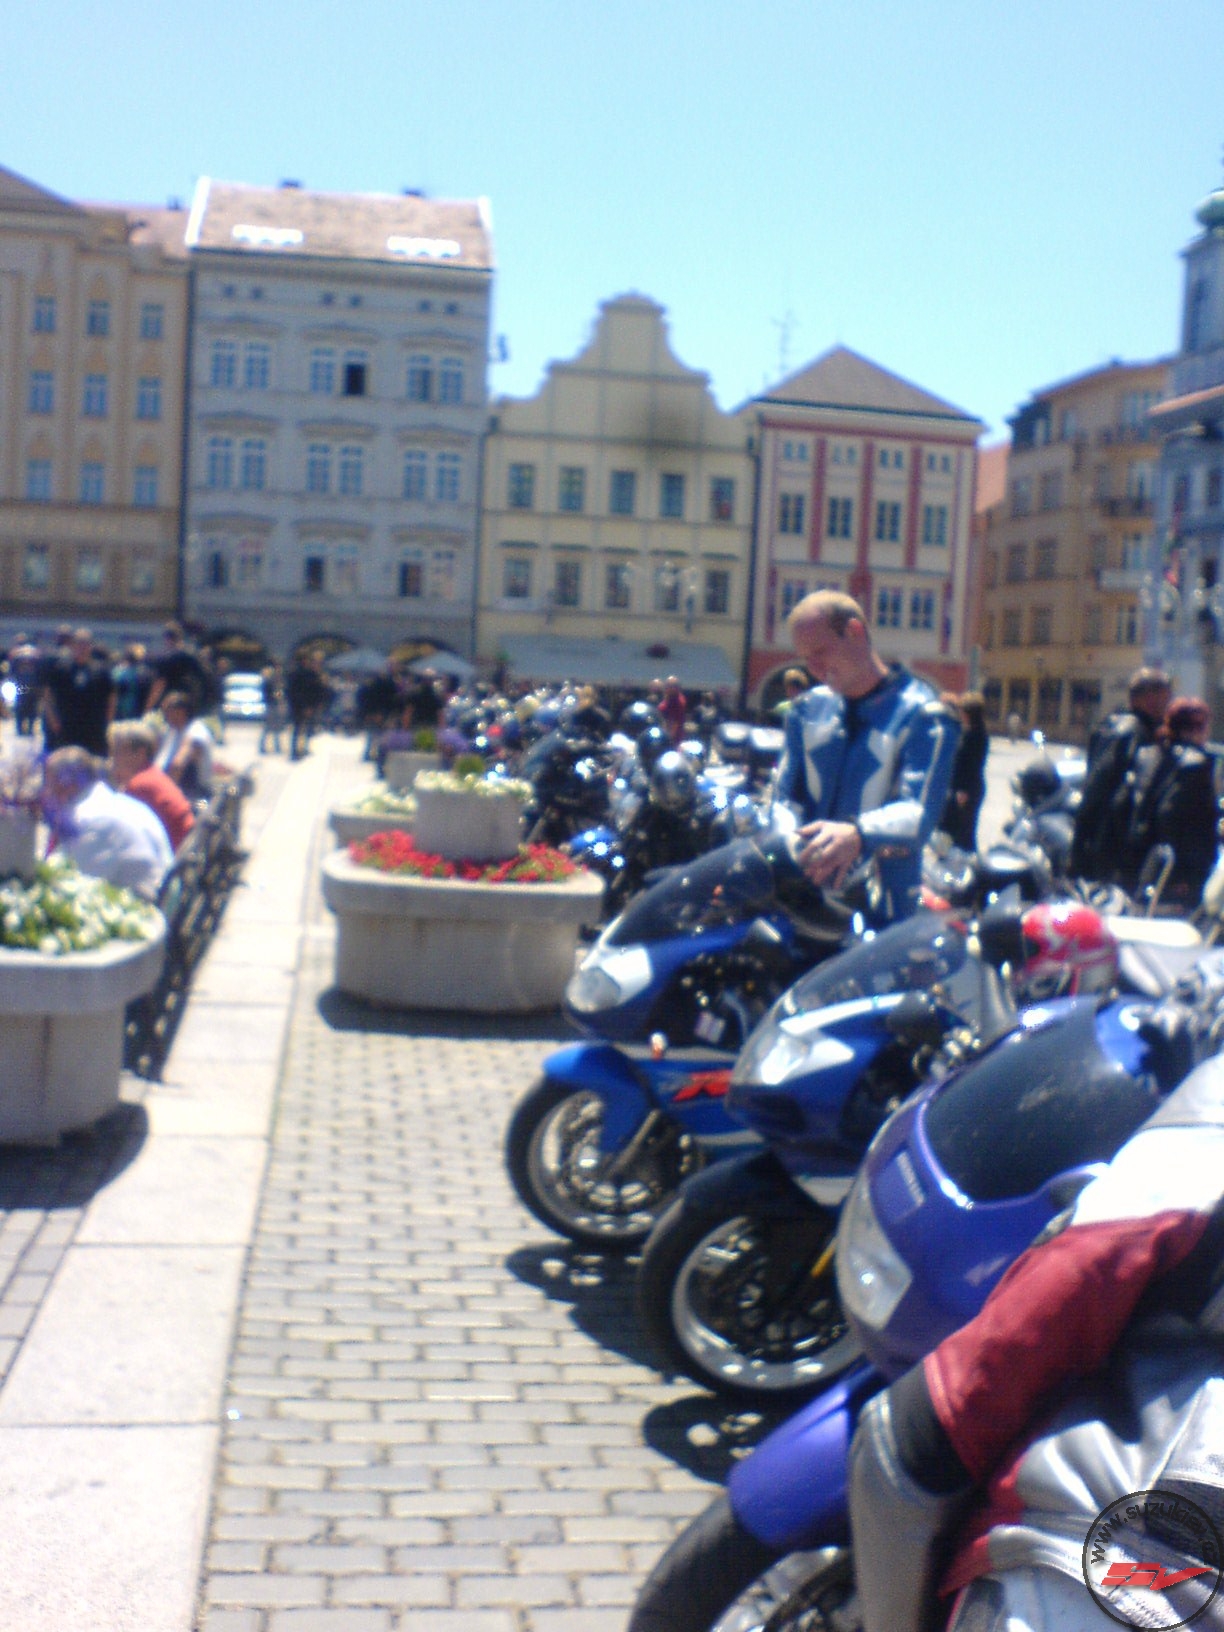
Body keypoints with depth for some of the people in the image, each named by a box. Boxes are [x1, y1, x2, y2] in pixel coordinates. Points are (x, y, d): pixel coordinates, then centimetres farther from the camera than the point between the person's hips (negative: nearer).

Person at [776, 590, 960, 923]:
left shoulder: (921, 715, -5)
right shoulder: (807, 708, 14)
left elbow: (919, 813, -16)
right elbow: (786, 797, 14)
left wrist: (858, 834, -37)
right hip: (806, 901, 5)